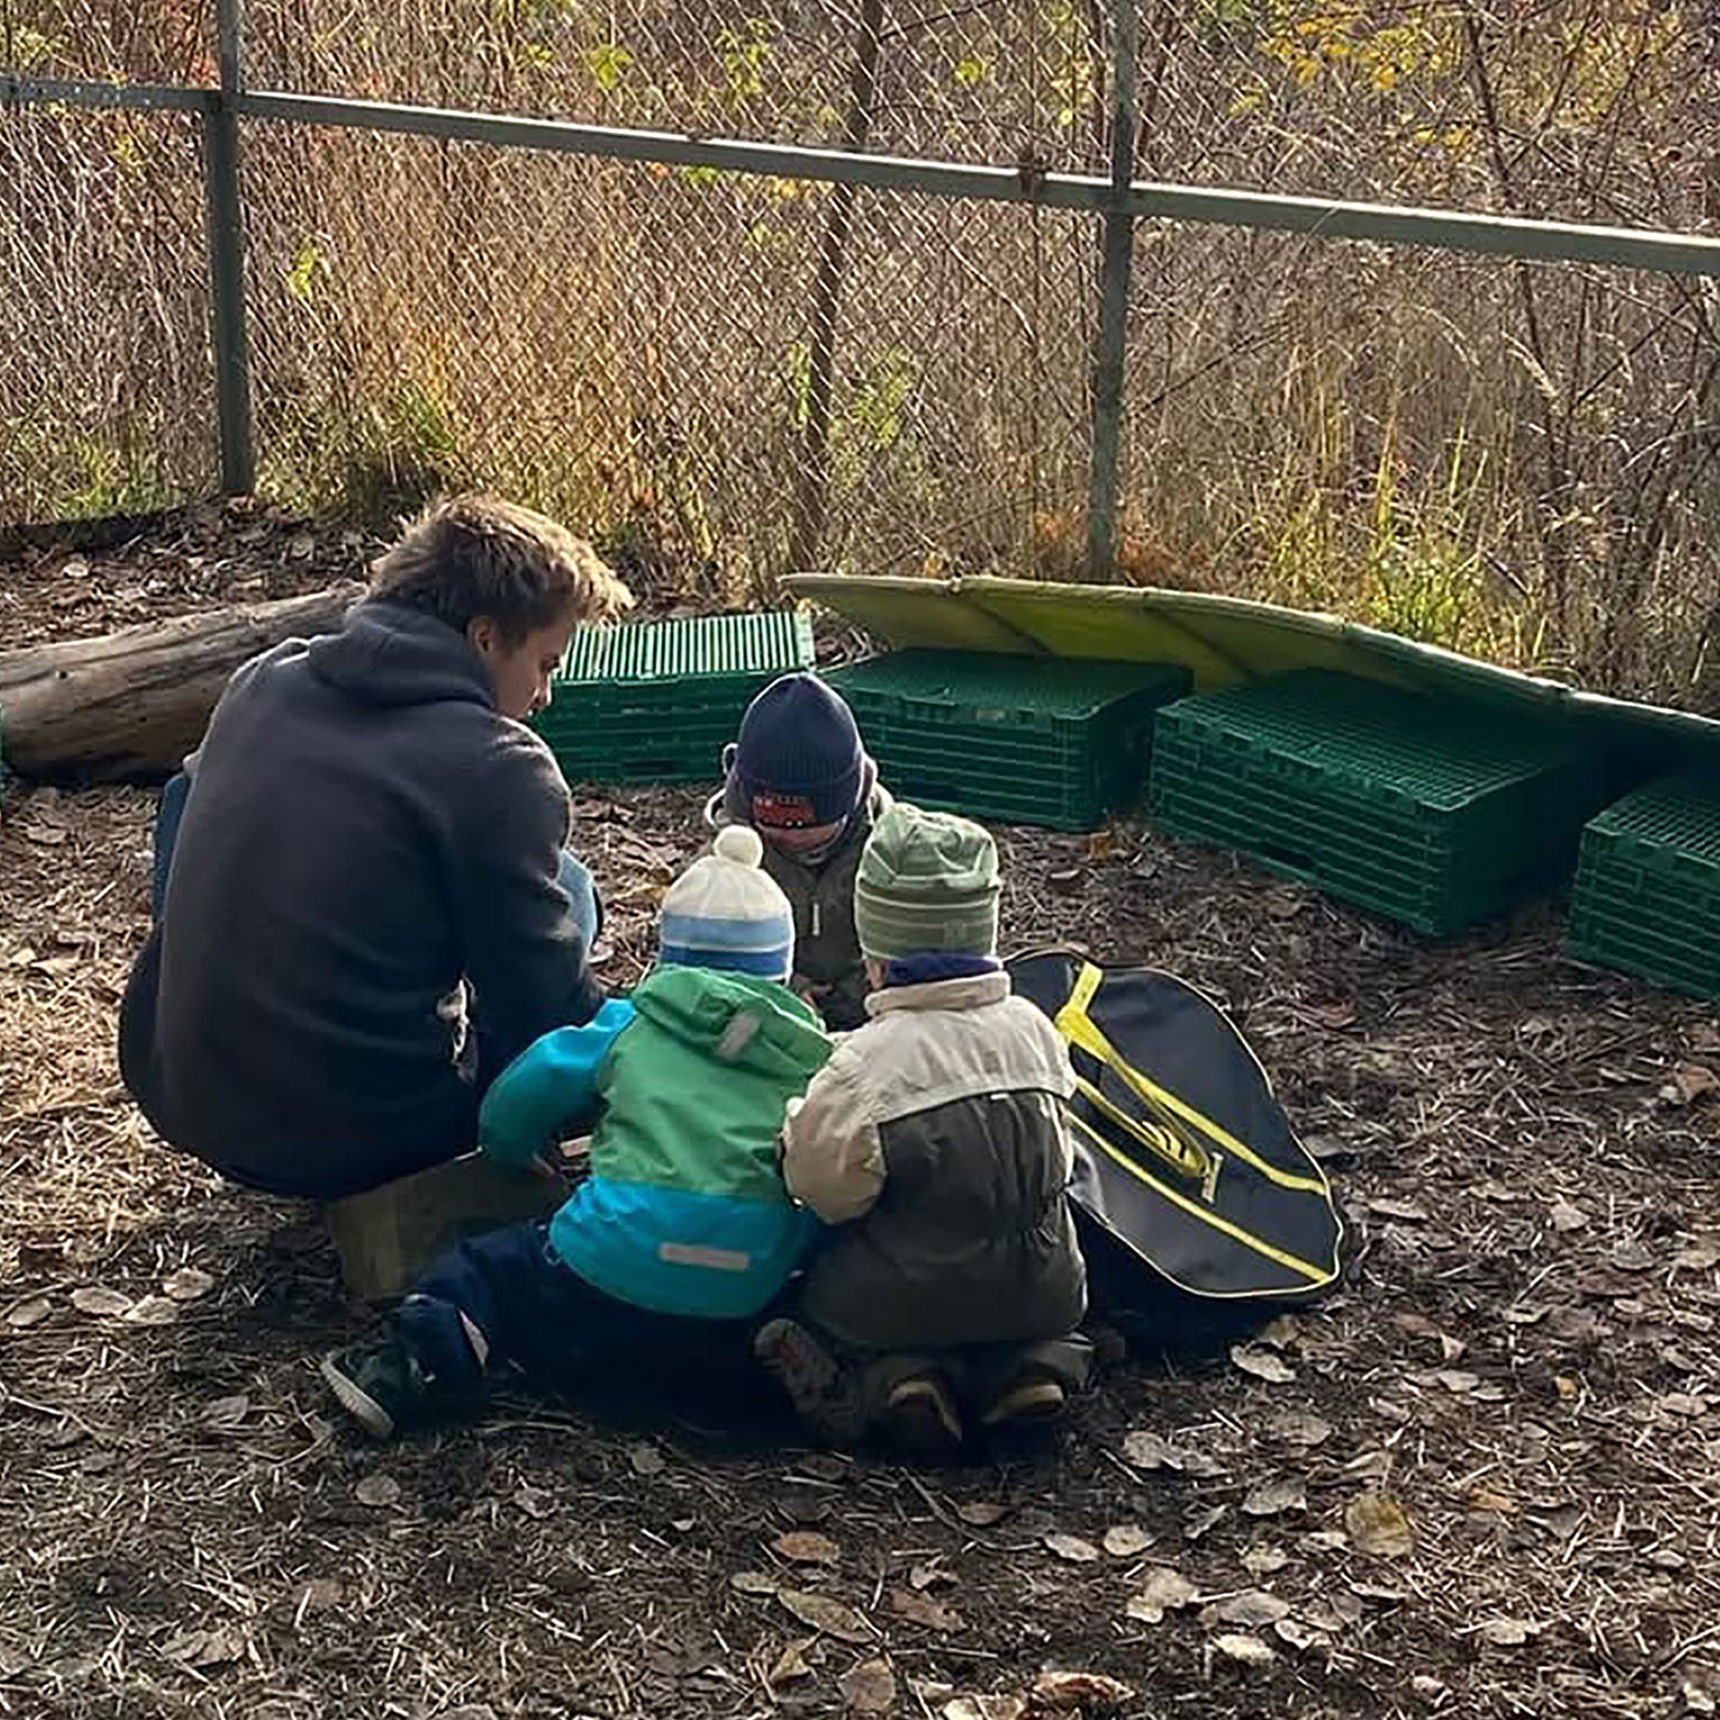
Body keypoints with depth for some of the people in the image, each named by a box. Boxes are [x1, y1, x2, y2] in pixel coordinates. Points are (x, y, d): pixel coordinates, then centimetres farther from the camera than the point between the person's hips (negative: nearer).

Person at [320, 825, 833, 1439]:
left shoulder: (631, 1024, 11)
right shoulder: (812, 1054, 16)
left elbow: (507, 1113, 10)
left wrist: (513, 1149, 31)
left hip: (619, 1268, -3)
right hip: (749, 1297, 3)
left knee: (483, 1269, 11)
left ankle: (423, 1361, -11)